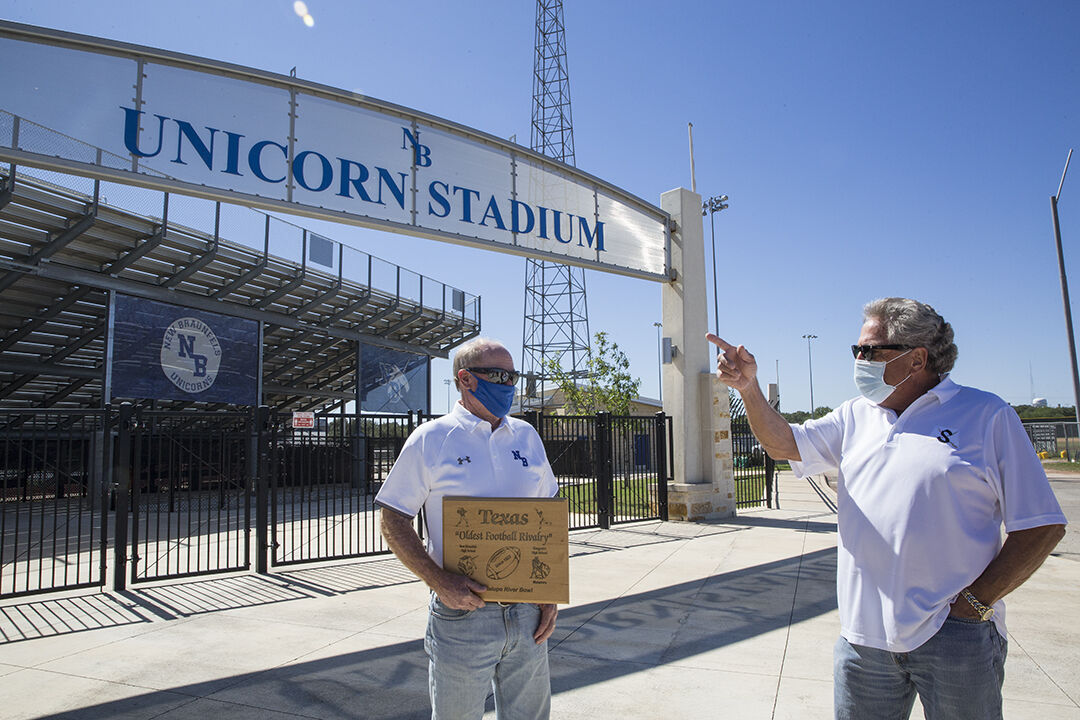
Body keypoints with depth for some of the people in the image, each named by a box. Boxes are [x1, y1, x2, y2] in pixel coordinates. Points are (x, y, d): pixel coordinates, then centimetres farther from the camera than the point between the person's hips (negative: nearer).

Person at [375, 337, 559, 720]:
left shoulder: (526, 436, 7)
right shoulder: (431, 439, -7)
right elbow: (393, 522, -6)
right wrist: (440, 582, -17)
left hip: (527, 614, 4)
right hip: (462, 612, -4)